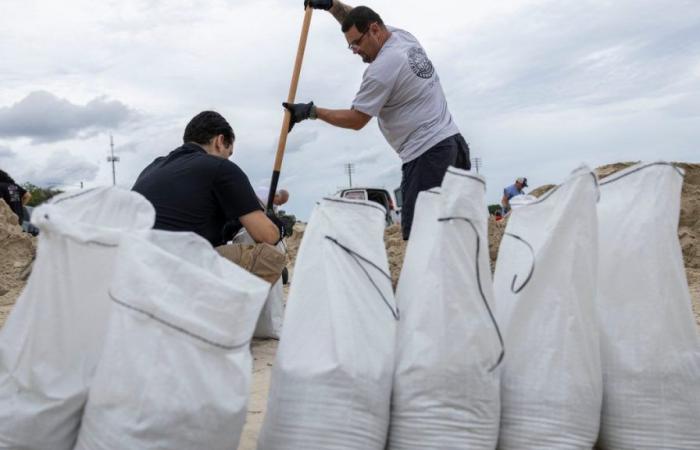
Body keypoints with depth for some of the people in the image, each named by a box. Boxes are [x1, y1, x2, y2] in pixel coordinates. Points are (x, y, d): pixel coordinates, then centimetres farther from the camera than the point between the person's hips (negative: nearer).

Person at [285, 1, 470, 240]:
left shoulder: (382, 68, -13)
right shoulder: (404, 36, 14)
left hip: (427, 154, -10)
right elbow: (358, 20, 28)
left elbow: (355, 120, -5)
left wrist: (310, 111, 0)